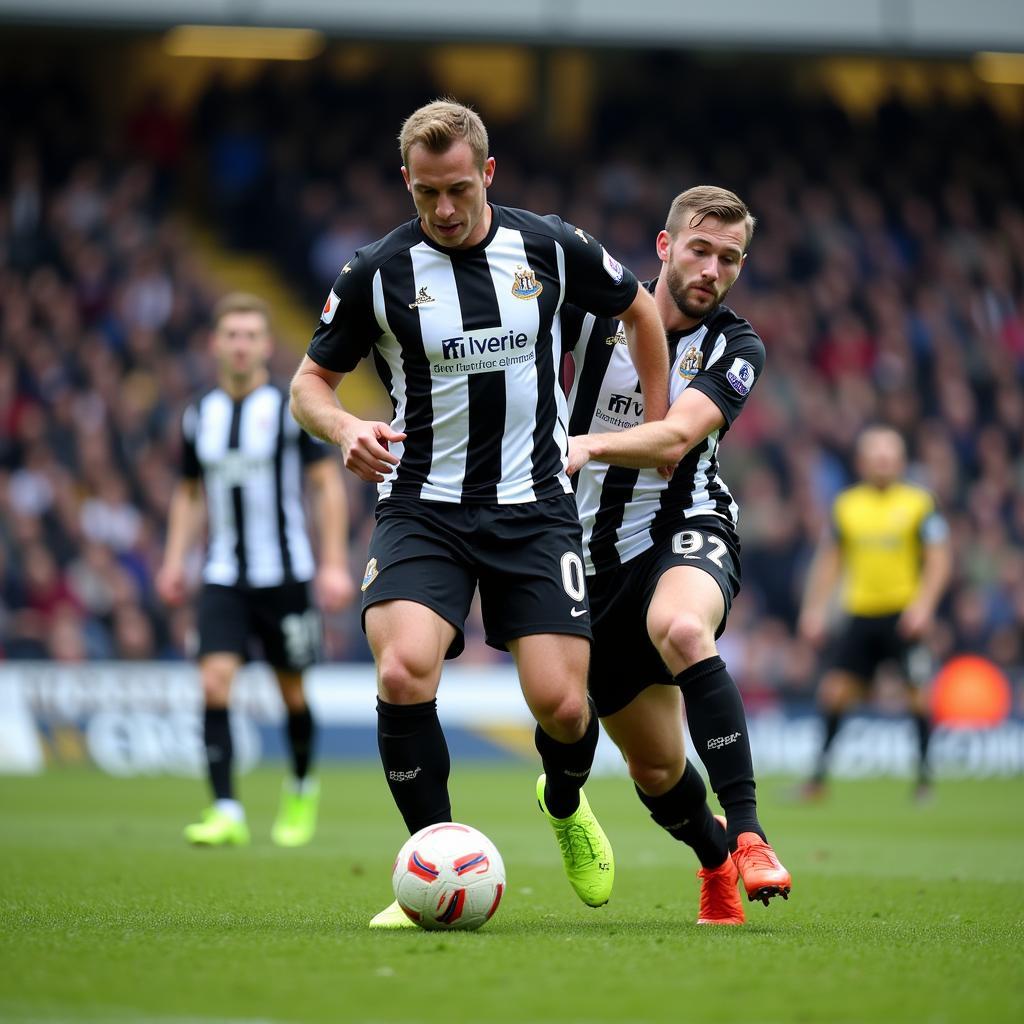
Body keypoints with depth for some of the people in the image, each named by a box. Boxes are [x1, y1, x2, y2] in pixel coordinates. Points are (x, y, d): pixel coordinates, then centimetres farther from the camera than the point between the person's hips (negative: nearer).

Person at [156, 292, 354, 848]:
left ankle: (302, 790, 34)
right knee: (215, 682, -14)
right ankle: (226, 812, -15)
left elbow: (328, 484, -3)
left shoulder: (293, 407, -5)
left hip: (284, 573, -3)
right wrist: (175, 561, 9)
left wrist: (334, 564, -9)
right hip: (223, 577, 3)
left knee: (292, 691, 8)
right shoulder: (200, 415, 7)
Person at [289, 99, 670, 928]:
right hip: (423, 508, -1)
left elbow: (639, 308, 17)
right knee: (404, 674, -25)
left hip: (535, 507, 1)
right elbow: (311, 380, 6)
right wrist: (345, 430, -17)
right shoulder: (377, 273, -5)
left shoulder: (551, 248, -2)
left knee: (562, 706, -9)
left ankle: (566, 806, 29)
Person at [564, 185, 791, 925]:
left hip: (687, 530, -3)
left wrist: (590, 445, -40)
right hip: (595, 552, 3)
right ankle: (715, 859, 41)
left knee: (681, 629, -40)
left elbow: (674, 438, -23)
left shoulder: (736, 348, -6)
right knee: (654, 766, 8)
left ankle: (747, 832, -39)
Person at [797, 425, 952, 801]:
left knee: (918, 691, -7)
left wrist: (924, 604, -16)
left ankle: (925, 773, 6)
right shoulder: (845, 505, 7)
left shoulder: (919, 503, -1)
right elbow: (829, 559, 14)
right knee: (835, 689, -3)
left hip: (904, 614, -2)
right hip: (859, 613, 3)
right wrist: (814, 609, 6)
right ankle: (819, 773, 6)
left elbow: (939, 560, -4)